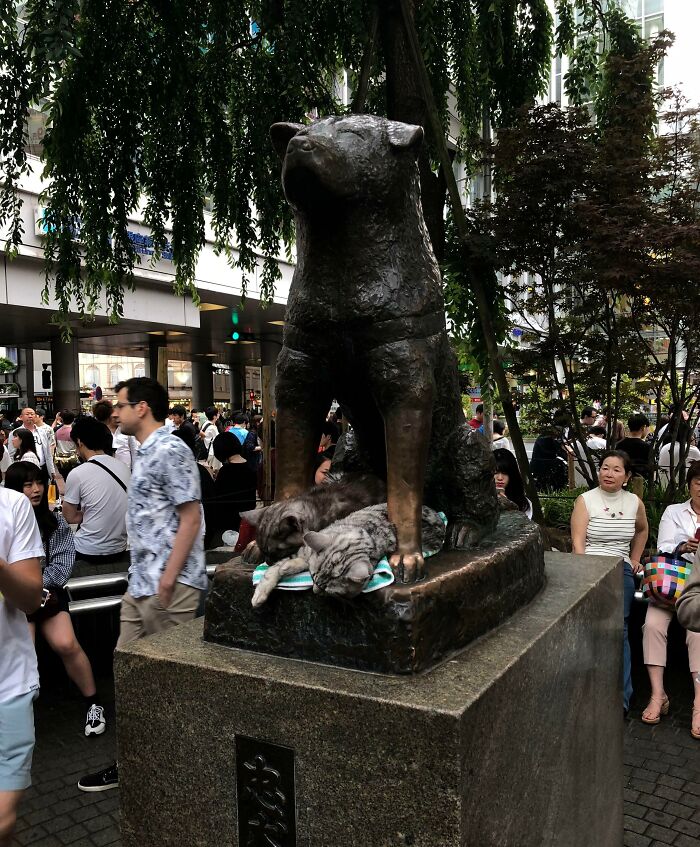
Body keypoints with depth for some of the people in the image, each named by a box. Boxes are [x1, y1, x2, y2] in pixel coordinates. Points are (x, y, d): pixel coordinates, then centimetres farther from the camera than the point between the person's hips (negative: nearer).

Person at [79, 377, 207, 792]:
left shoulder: (170, 450, -14)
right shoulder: (147, 452, 16)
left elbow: (190, 518, -18)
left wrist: (168, 581, -20)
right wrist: (146, 577, 20)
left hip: (169, 586, -10)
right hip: (142, 582, 10)